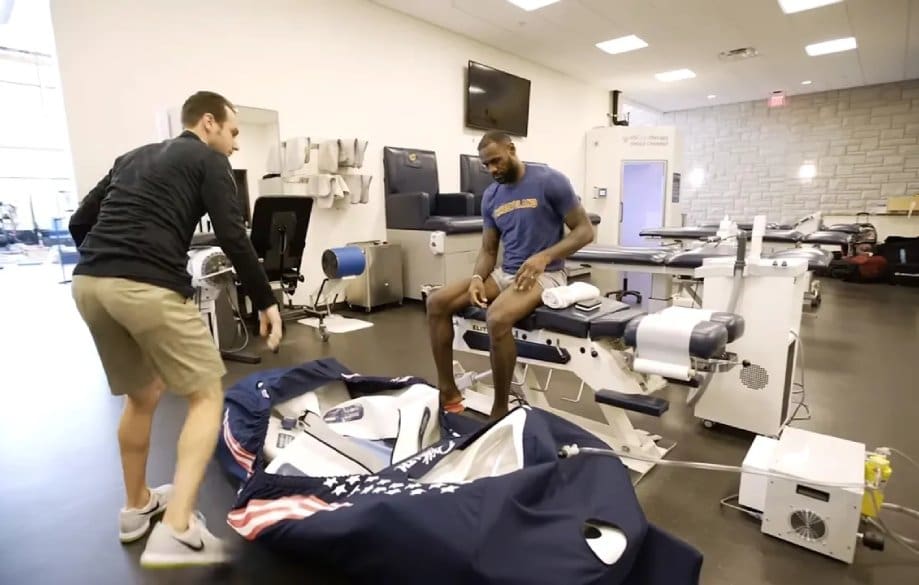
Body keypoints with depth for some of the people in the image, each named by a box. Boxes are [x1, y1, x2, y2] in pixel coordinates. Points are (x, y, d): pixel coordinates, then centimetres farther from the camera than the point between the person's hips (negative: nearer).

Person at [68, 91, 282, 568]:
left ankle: (137, 506, 38)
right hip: (150, 289, -7)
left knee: (141, 395, 24)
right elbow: (233, 238, -6)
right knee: (207, 397, 3)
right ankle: (176, 532, -5)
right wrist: (265, 301, 0)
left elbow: (79, 224, 26)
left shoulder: (131, 157, 28)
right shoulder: (209, 160, 8)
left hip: (88, 283, 8)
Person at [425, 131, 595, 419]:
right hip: (504, 273, 7)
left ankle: (500, 409, -15)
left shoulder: (550, 181, -8)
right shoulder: (490, 196, 9)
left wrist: (544, 257, -22)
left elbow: (585, 230, -8)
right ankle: (448, 392, 0)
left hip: (544, 274, -6)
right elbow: (488, 249, 11)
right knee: (436, 302, -8)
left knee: (498, 319, -36)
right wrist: (477, 278, -10)